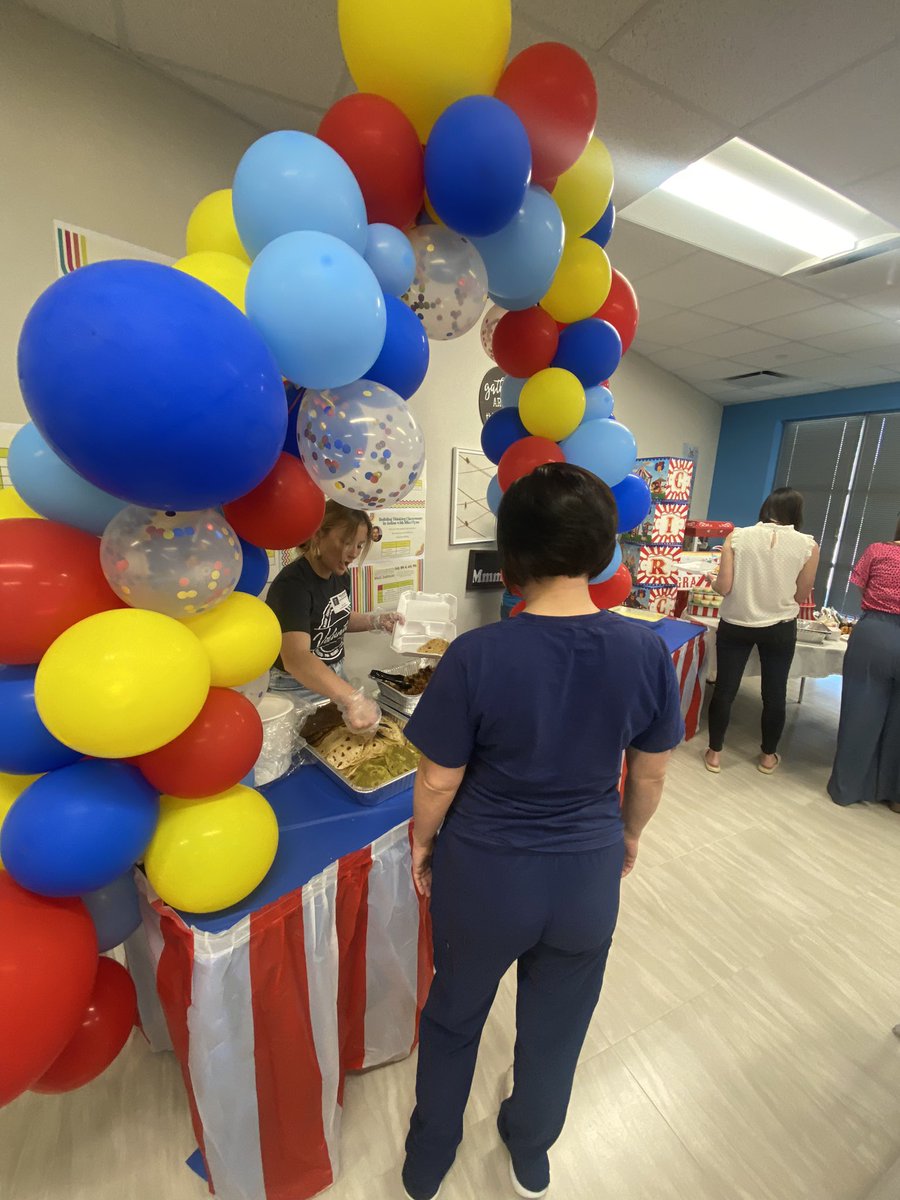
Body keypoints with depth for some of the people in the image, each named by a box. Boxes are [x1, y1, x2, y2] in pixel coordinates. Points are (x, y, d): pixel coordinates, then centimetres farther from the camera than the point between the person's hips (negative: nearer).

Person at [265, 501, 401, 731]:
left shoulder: (340, 575, -3)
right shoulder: (293, 585, -28)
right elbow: (296, 659, -42)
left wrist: (376, 621, -3)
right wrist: (352, 698, -52)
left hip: (335, 679, 8)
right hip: (298, 689, -7)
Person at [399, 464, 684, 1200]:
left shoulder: (477, 656, -26)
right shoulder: (647, 651, -16)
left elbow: (438, 782, -15)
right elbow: (651, 774, -3)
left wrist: (422, 843, 5)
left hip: (483, 875, -1)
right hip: (588, 875, 3)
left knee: (453, 1017, 29)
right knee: (557, 1026, 31)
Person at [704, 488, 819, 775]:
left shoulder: (737, 537, -9)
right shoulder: (808, 545, -6)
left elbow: (723, 587, -12)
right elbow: (801, 595, 0)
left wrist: (711, 581, 10)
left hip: (735, 625, 0)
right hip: (780, 628, 1)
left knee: (724, 690, 10)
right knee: (775, 694, 17)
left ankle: (714, 753, 21)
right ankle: (768, 756, 33)